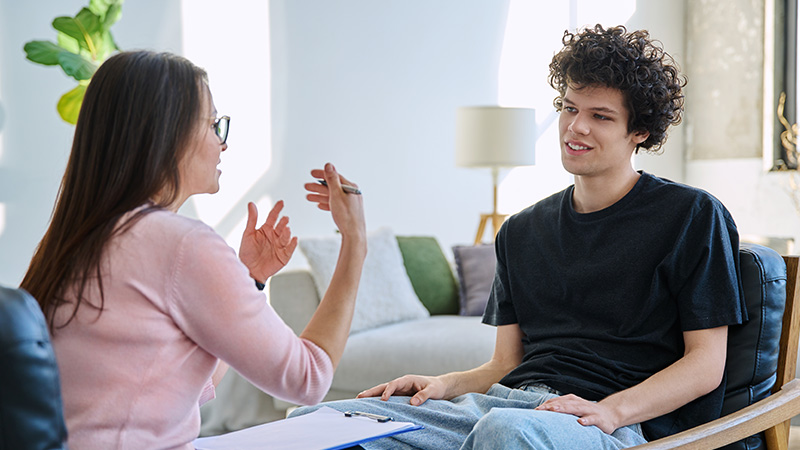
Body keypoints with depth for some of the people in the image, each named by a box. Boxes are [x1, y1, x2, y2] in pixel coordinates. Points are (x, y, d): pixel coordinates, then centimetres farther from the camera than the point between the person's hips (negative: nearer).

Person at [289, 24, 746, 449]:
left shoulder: (693, 217, 4)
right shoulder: (522, 231, 20)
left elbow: (706, 364, -1)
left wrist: (610, 410, -17)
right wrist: (445, 384, -2)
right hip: (506, 402, 5)